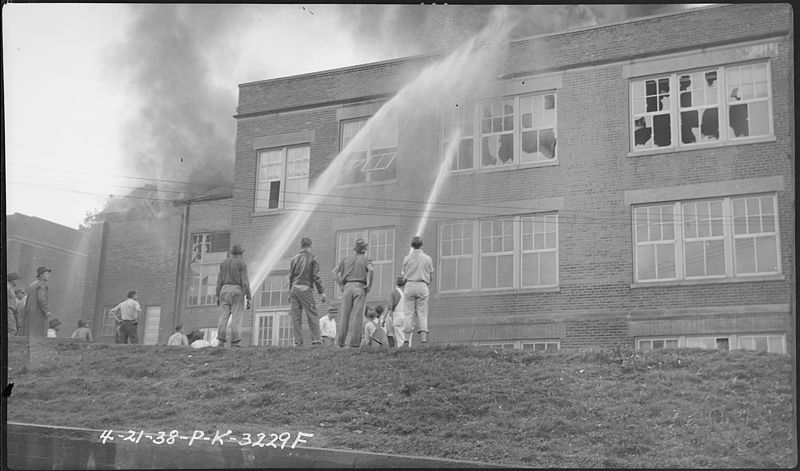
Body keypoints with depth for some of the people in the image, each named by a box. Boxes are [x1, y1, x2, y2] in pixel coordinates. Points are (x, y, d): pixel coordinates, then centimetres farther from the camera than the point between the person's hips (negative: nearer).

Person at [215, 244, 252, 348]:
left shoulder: (224, 263, 11)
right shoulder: (242, 263, -3)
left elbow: (219, 280, 7)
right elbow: (245, 282, -10)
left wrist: (218, 296, 9)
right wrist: (248, 298, -10)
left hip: (225, 291, 4)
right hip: (237, 291, -4)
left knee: (223, 317, 1)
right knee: (236, 318, -5)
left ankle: (221, 341, -10)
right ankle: (234, 342, -11)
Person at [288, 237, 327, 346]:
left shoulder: (294, 259, 11)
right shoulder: (312, 258, 0)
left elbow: (290, 277, 12)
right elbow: (316, 277, -4)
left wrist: (290, 293, 18)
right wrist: (322, 292, -2)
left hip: (294, 288, 4)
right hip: (306, 288, -4)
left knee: (296, 316, 4)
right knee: (312, 315, -1)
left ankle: (297, 341, 0)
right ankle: (316, 340, -7)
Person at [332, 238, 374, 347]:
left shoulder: (347, 258, 15)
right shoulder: (366, 258, 5)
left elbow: (335, 271, 10)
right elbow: (371, 270, -15)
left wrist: (340, 285, 9)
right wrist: (369, 285, -7)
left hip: (347, 286, 3)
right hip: (360, 287, -3)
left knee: (345, 315, 6)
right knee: (357, 315, -4)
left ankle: (340, 342, 6)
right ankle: (353, 343, -8)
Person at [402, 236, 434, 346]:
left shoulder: (406, 258, 3)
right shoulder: (427, 258, 3)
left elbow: (404, 275, 5)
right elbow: (431, 276, 7)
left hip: (409, 286, 0)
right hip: (422, 286, 0)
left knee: (408, 313, 1)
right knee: (422, 313, 1)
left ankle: (406, 340, -6)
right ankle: (424, 339, -7)